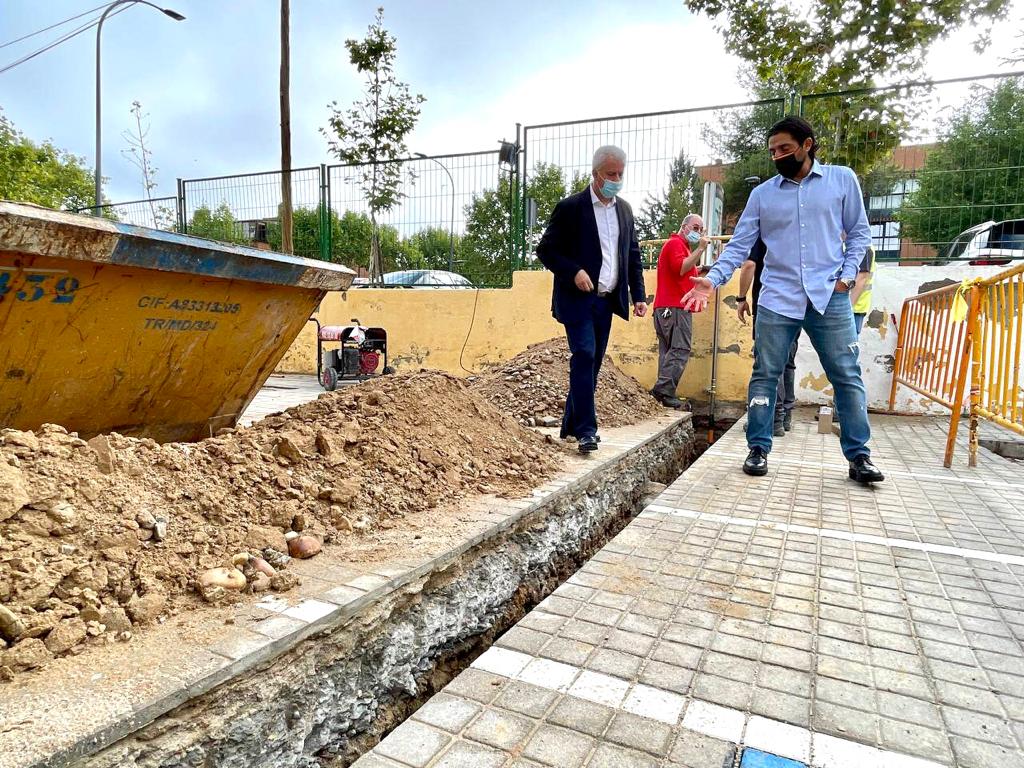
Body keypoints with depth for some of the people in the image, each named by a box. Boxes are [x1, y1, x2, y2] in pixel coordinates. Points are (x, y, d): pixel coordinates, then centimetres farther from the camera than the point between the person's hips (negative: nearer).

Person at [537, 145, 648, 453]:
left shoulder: (624, 209, 12)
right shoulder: (571, 207, -5)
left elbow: (633, 255, 16)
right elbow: (545, 250, -5)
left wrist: (638, 295, 7)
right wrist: (574, 272, -19)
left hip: (607, 300, 6)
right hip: (577, 298, -6)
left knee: (592, 361, 8)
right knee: (584, 356, -16)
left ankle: (571, 425, 18)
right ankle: (586, 429, -11)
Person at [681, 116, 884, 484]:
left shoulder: (842, 179, 7)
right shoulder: (762, 193, 8)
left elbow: (859, 231, 11)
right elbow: (740, 244, 2)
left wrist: (848, 275, -3)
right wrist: (713, 279, -13)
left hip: (829, 297, 0)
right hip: (777, 299, 1)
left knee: (847, 376, 2)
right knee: (765, 375, 2)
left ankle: (858, 455, 12)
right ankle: (758, 449, 12)